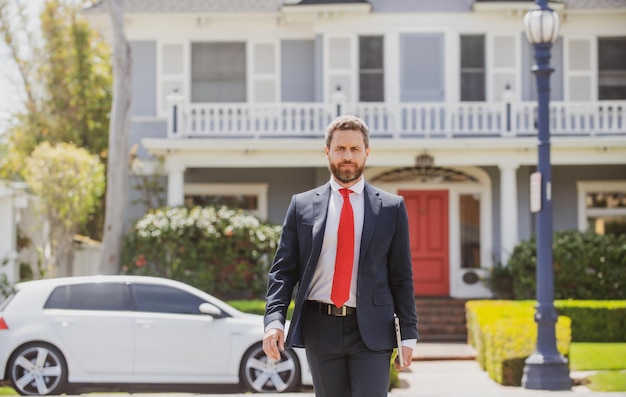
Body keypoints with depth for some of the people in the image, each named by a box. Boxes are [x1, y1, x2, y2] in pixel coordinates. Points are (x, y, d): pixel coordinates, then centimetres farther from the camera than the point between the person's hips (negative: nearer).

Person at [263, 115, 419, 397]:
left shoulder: (391, 207, 6)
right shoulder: (302, 205, 8)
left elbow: (402, 276, 6)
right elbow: (283, 270, 5)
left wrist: (408, 335, 2)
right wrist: (274, 320, -10)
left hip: (371, 331, -1)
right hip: (320, 330, 1)